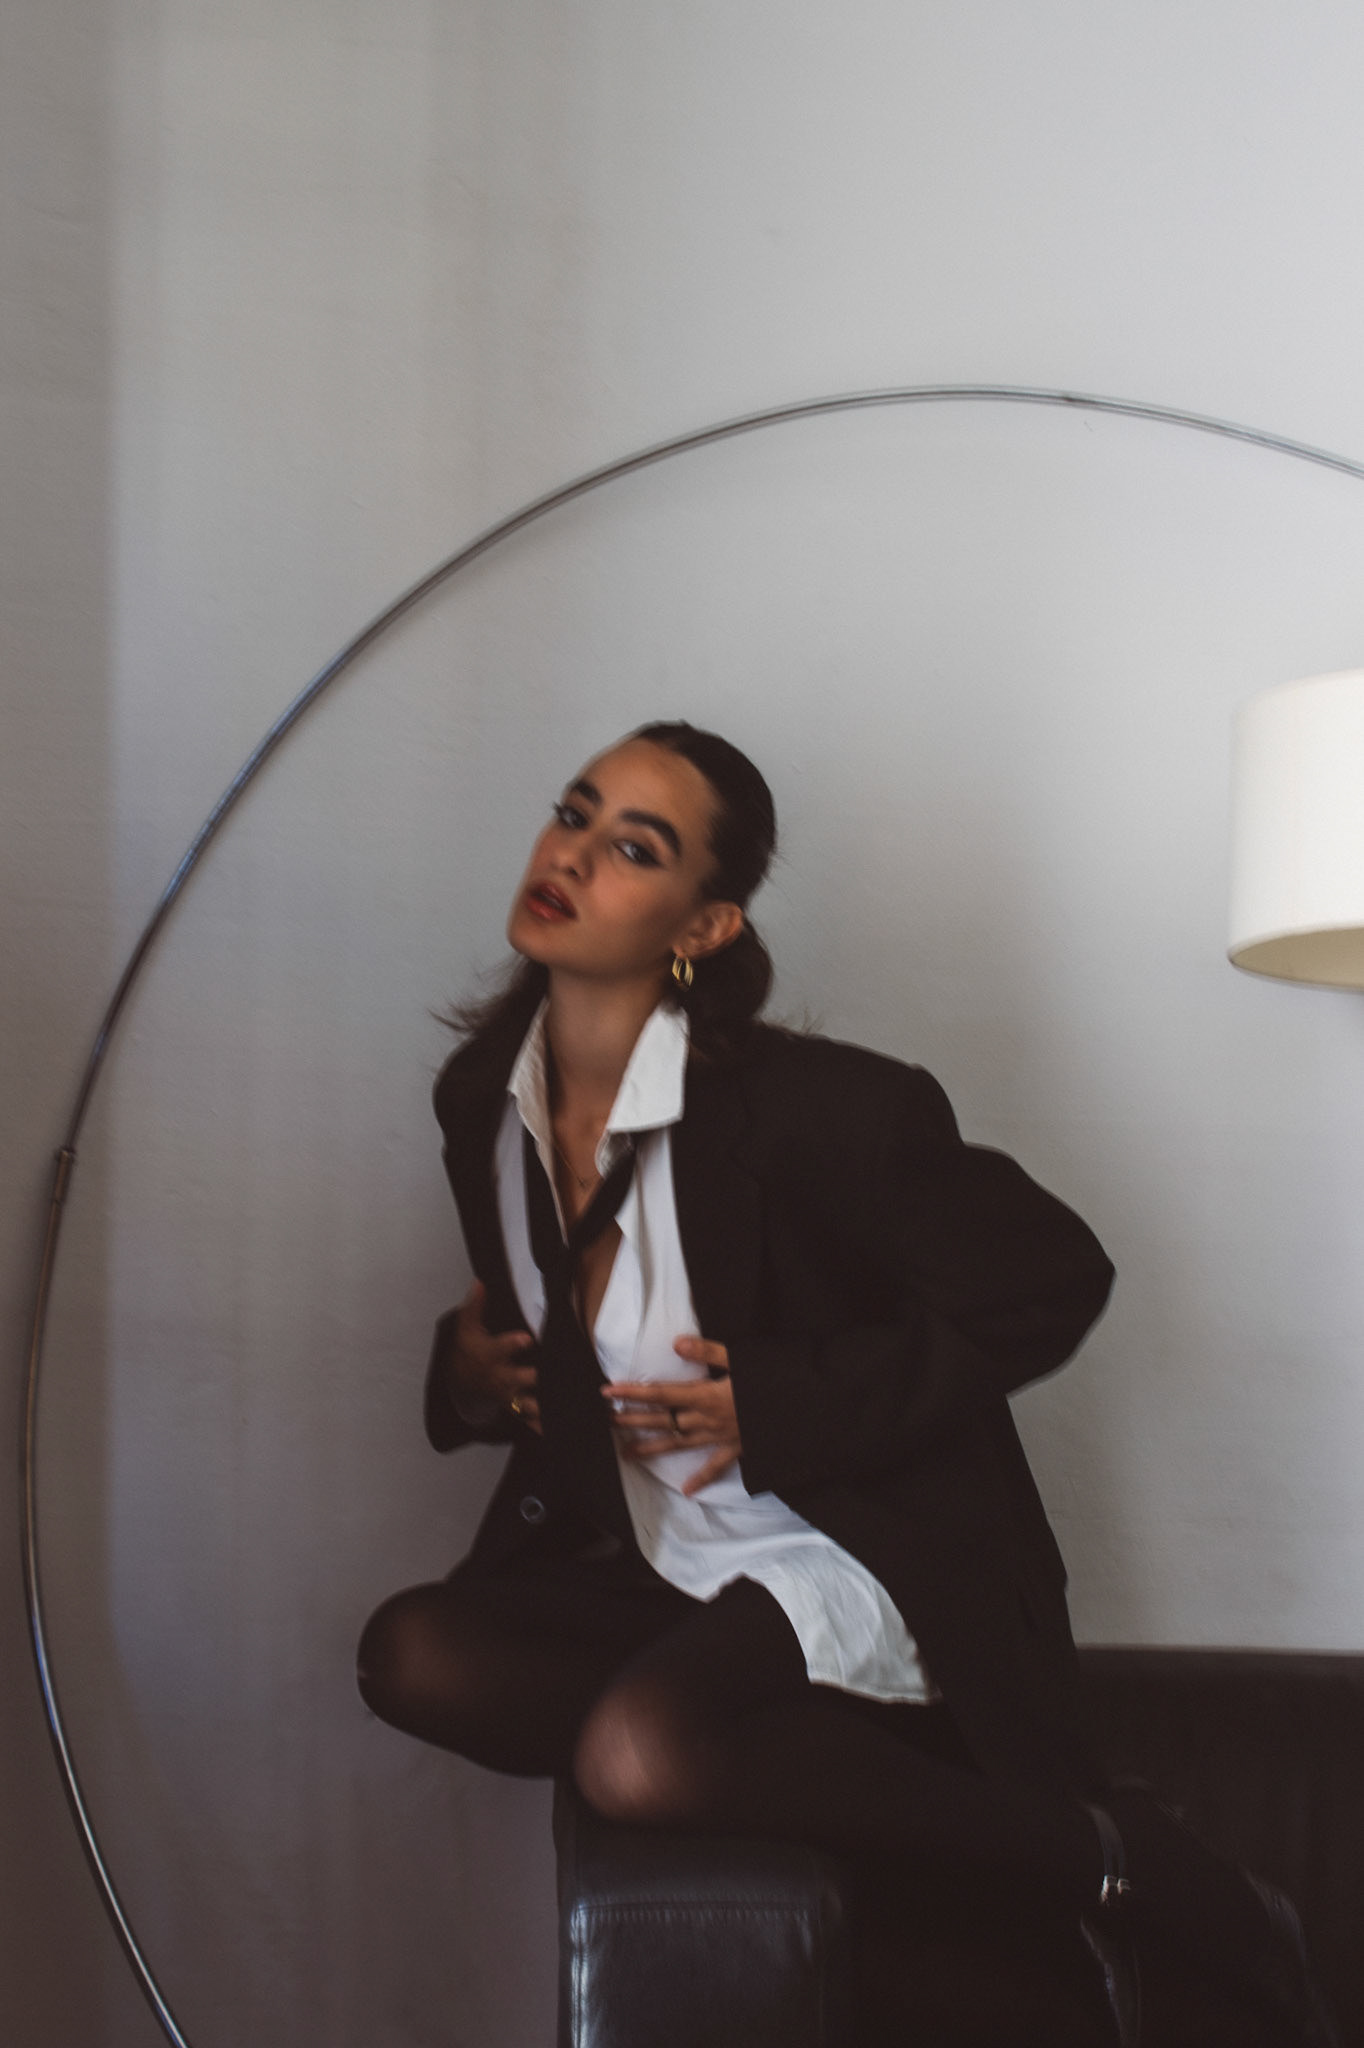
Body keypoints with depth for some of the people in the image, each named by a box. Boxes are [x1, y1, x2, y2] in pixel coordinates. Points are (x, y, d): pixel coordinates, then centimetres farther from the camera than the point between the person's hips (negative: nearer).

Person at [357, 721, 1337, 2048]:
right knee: (413, 1653, -15)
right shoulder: (484, 1097, 2)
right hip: (663, 1574, 7)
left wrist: (783, 1407, -18)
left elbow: (1054, 1279, -13)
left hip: (866, 1572, -7)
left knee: (635, 1753, -31)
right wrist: (467, 1372, -2)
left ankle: (1103, 1860, -11)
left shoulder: (811, 1106, -20)